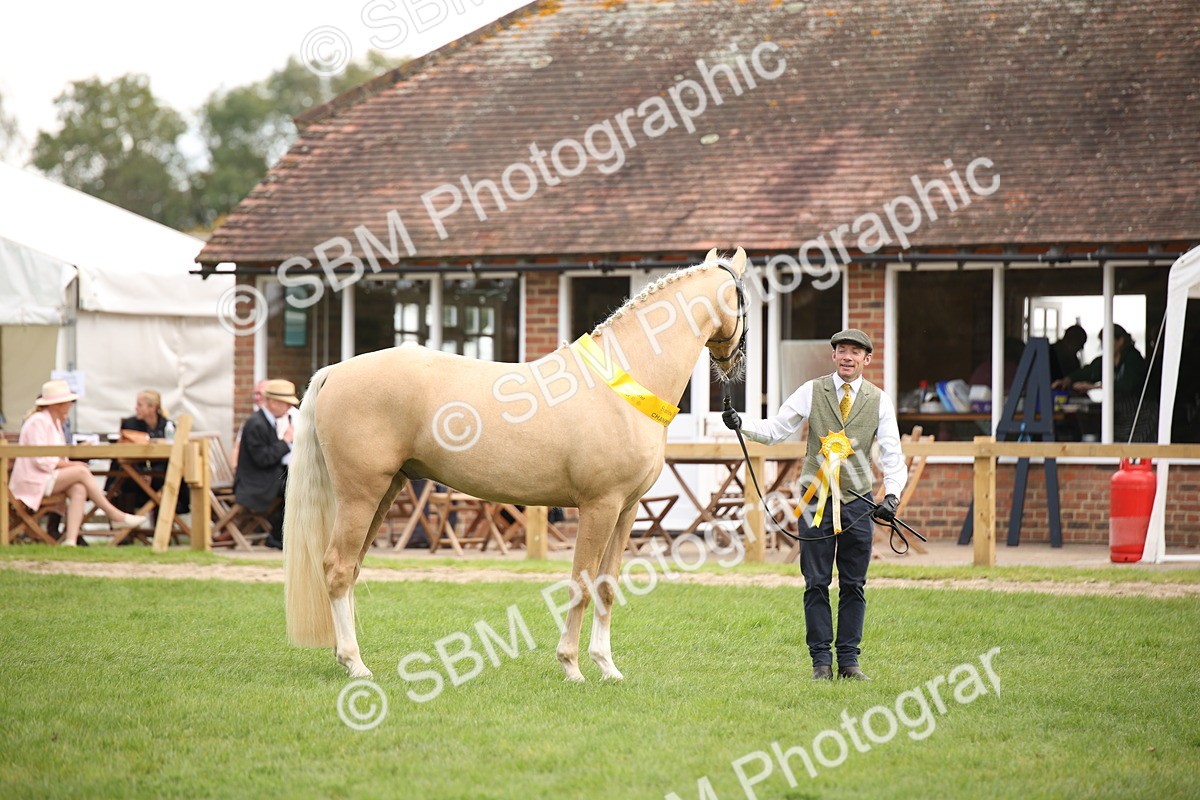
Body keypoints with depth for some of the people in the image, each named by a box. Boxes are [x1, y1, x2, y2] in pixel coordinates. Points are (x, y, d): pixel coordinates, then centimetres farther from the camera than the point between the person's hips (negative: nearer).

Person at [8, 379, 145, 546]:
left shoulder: (55, 422, 17)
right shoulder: (38, 422, -13)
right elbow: (41, 460, -20)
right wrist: (70, 464, -16)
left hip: (49, 477, 9)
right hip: (33, 481, -9)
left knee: (79, 490, -21)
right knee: (82, 472, -23)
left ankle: (70, 540, -35)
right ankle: (115, 516, -15)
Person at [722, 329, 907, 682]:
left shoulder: (879, 401, 5)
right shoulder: (812, 392, 3)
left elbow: (892, 454, 1)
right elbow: (774, 430, 2)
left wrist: (892, 495, -14)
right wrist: (741, 424, -16)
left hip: (858, 503, 1)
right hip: (817, 498, -1)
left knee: (854, 586, 4)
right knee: (816, 583, -1)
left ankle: (849, 659, 10)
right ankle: (821, 661, 5)